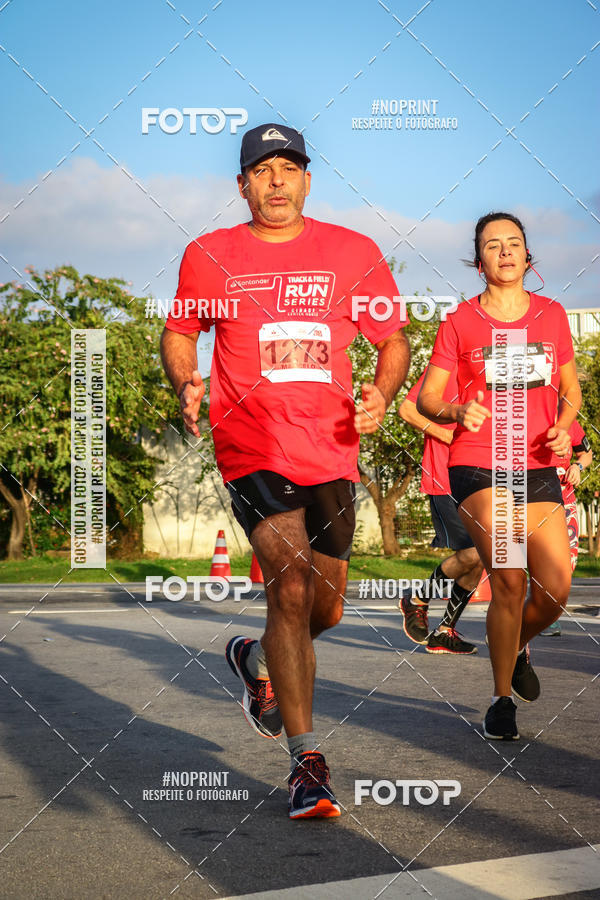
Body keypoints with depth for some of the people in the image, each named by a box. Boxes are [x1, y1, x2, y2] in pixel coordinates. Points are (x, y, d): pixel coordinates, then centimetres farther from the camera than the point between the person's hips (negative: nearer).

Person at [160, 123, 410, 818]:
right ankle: (307, 761, -13)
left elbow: (393, 340, 12)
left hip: (331, 453, 3)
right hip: (252, 448, -3)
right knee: (291, 583, -20)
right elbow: (179, 331, 17)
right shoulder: (210, 255, 4)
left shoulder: (352, 252, 6)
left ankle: (257, 659, 47)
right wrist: (185, 384, -5)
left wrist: (382, 393, -8)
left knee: (325, 610, 12)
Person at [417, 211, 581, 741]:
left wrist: (563, 429, -2)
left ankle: (518, 647, 32)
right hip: (478, 467, -3)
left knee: (556, 591, -2)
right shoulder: (460, 323, 0)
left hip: (538, 469, 3)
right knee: (509, 581, -16)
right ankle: (502, 699, 2)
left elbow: (571, 389, 18)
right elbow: (426, 398, 3)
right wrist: (457, 412, -19)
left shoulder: (552, 315, 9)